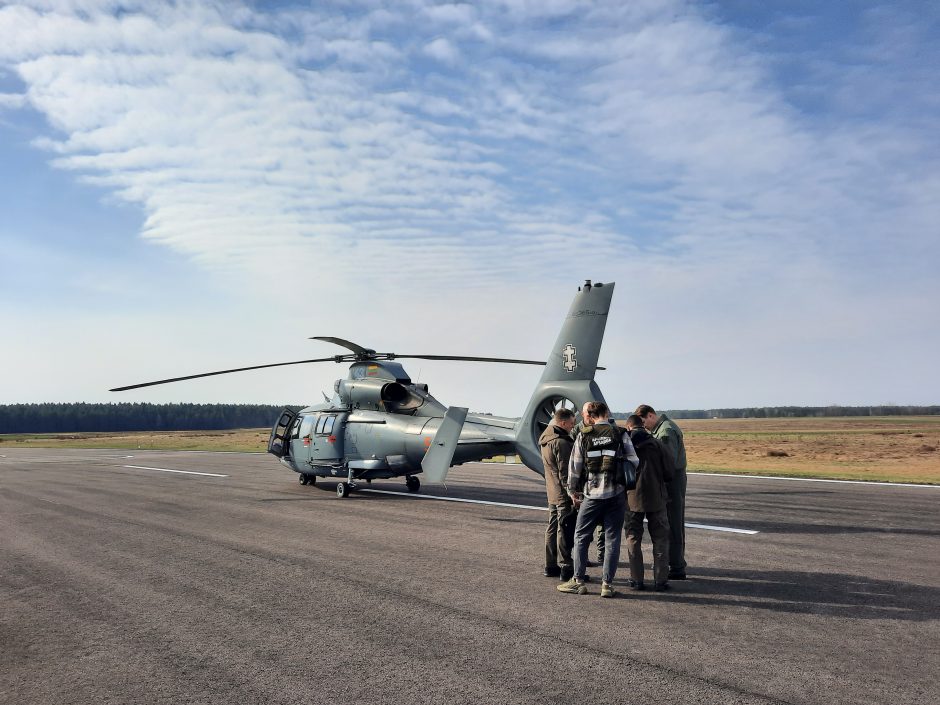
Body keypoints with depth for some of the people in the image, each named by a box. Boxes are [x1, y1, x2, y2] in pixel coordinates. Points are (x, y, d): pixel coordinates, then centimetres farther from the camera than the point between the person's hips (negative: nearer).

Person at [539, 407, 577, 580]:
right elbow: (565, 473, -22)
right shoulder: (561, 443, -19)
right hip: (564, 494, -10)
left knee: (553, 528, 15)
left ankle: (551, 566, 22)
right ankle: (566, 568, 0)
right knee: (565, 531, -4)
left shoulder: (545, 440, 12)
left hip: (552, 494, 10)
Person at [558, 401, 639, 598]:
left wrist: (572, 491, 15)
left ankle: (578, 581, 12)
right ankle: (607, 584, 7)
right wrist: (629, 483, 15)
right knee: (612, 539, 7)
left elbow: (574, 466, 3)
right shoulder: (620, 435, -1)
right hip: (616, 494, 0)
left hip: (591, 495, 0)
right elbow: (634, 462, -3)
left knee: (581, 537, 11)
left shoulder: (584, 436, 1)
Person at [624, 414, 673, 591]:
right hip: (656, 498, 0)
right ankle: (660, 580, 7)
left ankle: (636, 580, 10)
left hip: (632, 499, 0)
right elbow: (669, 474, -3)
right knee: (660, 539, 10)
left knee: (633, 539, 11)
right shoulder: (657, 444, -3)